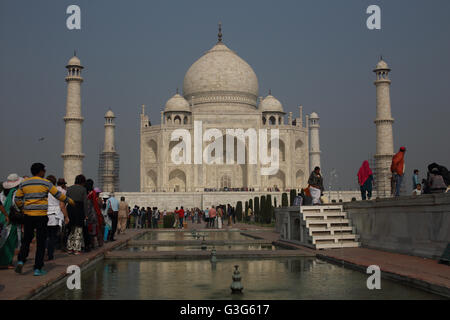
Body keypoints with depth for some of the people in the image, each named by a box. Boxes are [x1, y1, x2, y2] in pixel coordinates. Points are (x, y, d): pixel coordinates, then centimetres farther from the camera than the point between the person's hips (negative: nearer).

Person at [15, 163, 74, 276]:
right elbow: (58, 195, 2)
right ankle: (38, 268, 3)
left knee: (26, 240, 16)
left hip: (28, 216, 3)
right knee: (41, 243, 3)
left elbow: (17, 199, 10)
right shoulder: (45, 183, -3)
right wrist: (69, 200, 16)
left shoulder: (24, 183, 7)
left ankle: (20, 260, -4)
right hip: (41, 216, -3)